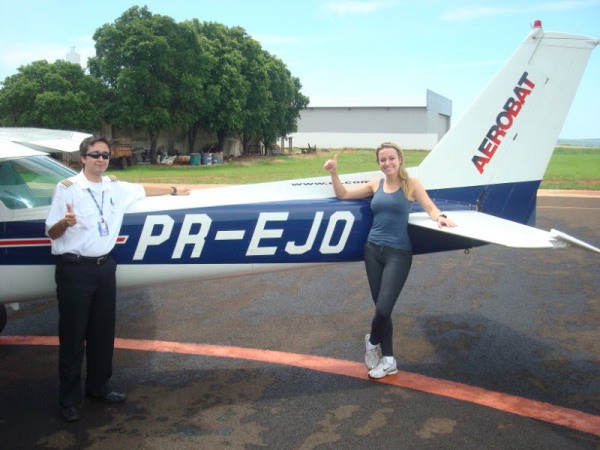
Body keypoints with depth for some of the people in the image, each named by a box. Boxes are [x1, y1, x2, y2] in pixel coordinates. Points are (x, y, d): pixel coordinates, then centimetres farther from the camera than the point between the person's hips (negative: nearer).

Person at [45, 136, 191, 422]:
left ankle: (99, 387, 29)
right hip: (74, 270, -5)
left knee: (103, 333, 13)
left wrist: (174, 190, 38)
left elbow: (145, 189, 28)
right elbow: (51, 233, -8)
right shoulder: (67, 189, -7)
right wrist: (65, 222, -29)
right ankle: (69, 400, 12)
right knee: (73, 336, 1)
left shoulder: (116, 188, 9)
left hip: (105, 267, 6)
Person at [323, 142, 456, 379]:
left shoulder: (411, 184, 1)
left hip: (398, 254, -3)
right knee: (381, 308, 6)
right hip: (373, 250, 4)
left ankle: (372, 341, 21)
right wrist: (333, 173, 0)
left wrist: (440, 217, -27)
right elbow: (343, 194, 14)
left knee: (383, 308, -12)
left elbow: (430, 207, -6)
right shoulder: (375, 184, 11)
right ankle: (388, 360, 22)